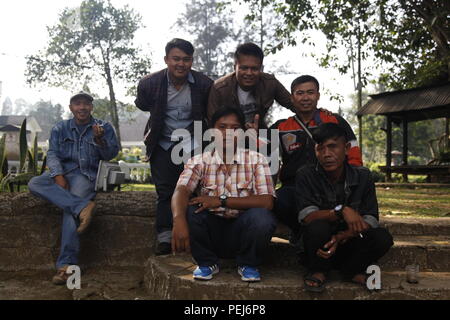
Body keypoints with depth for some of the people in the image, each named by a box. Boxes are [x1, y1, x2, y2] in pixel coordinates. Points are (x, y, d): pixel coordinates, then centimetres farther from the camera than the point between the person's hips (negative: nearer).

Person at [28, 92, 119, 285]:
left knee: (70, 209, -30)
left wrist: (100, 140, -16)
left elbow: (111, 155, 4)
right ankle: (82, 207, -38)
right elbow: (52, 153, 4)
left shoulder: (104, 128, 12)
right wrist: (58, 176, -15)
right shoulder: (60, 128, 17)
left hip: (87, 174, -3)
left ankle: (66, 264, -32)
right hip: (62, 173, 4)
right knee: (34, 184, -27)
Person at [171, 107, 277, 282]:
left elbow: (267, 201, -16)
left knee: (262, 217, -31)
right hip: (211, 228, 1)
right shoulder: (199, 161, -2)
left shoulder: (256, 160, -3)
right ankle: (207, 262, 0)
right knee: (187, 210, -26)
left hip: (243, 231, -1)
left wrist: (221, 201, -22)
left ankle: (248, 264, 0)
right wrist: (179, 220, -42)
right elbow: (181, 191, -20)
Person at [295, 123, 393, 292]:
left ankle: (351, 270, 2)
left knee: (382, 237, -25)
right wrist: (342, 211, -37)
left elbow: (370, 220, -11)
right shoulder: (306, 175, -10)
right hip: (319, 246, -2)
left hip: (348, 242, 2)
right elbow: (307, 216, -22)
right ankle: (318, 271, -5)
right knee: (318, 227, -35)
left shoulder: (362, 176, -4)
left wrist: (341, 237, -29)